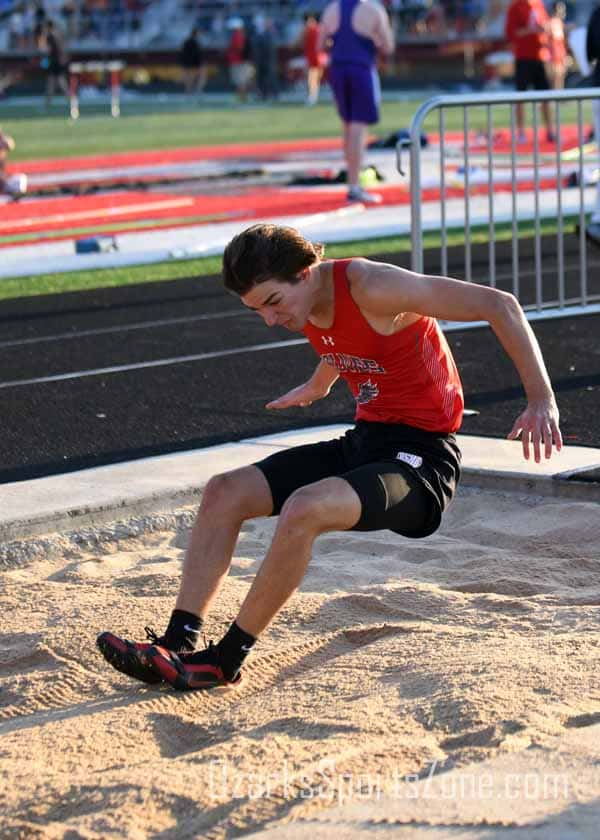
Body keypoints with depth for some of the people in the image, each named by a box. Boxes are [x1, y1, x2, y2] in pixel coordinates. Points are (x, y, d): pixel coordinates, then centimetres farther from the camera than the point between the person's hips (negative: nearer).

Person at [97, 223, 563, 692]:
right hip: (365, 440, 9)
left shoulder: (373, 287, -22)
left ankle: (225, 662, -18)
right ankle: (178, 644, -5)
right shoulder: (302, 300, 3)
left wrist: (541, 400, -26)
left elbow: (500, 305, -21)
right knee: (224, 493, -2)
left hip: (421, 454, -9)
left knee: (303, 510, -32)